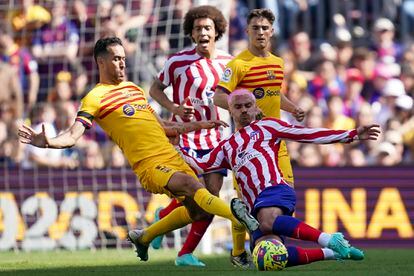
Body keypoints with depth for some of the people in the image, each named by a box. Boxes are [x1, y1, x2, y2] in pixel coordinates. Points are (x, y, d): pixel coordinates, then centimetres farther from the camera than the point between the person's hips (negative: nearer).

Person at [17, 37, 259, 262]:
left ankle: (144, 237, 27)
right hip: (150, 165, -8)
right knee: (193, 185, -29)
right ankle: (240, 218, -34)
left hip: (173, 157, 8)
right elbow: (73, 136, -13)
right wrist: (47, 142, -34)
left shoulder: (133, 88, 20)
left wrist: (201, 125, 29)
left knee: (196, 208, 9)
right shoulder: (95, 98, -2)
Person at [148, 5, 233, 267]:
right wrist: (175, 108, -15)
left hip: (214, 136, 4)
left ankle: (186, 253, 7)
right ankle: (163, 216, 25)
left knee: (212, 195, -4)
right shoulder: (179, 61, -10)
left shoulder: (227, 61, 3)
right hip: (185, 137, -4)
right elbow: (155, 89, 1)